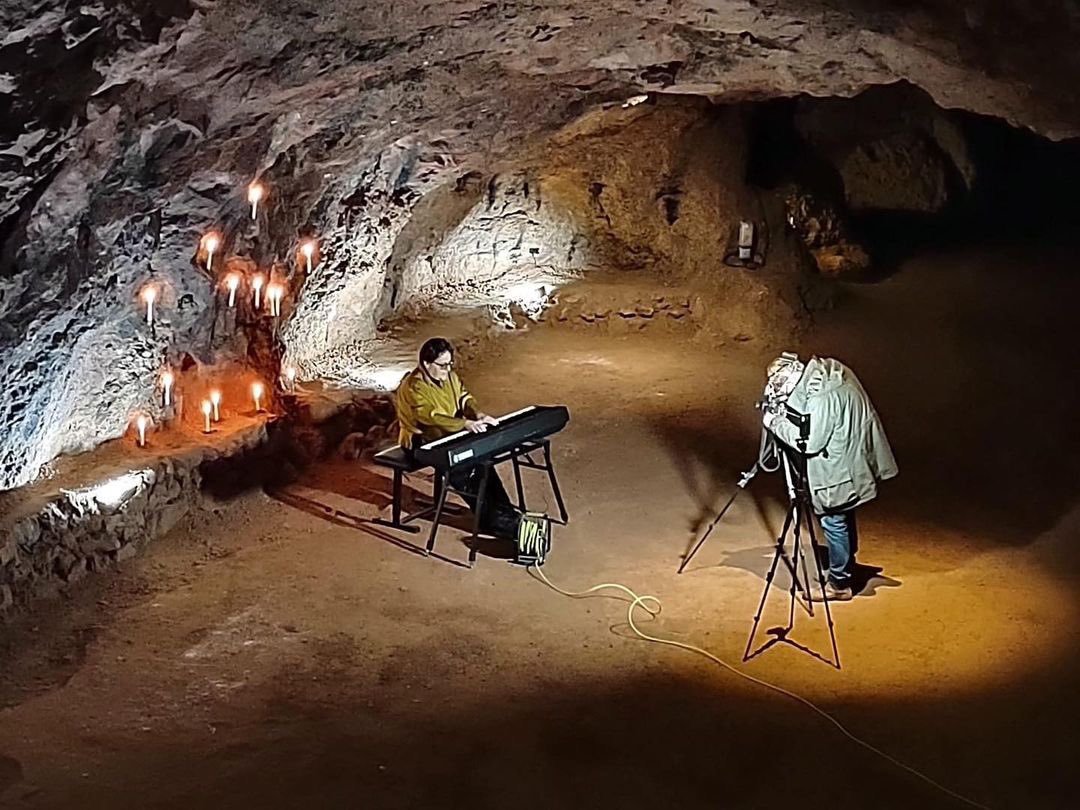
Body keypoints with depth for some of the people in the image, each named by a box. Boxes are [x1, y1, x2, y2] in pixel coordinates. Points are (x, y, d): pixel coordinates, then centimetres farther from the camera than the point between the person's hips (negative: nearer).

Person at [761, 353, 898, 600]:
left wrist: (777, 422, -17)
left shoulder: (823, 398, -31)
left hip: (840, 470, -10)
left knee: (834, 522, 3)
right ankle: (846, 567, 40)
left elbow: (810, 442, -26)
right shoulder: (832, 374, 0)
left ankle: (839, 584, 14)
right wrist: (786, 413, 0)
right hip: (849, 464, 10)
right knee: (844, 519, 24)